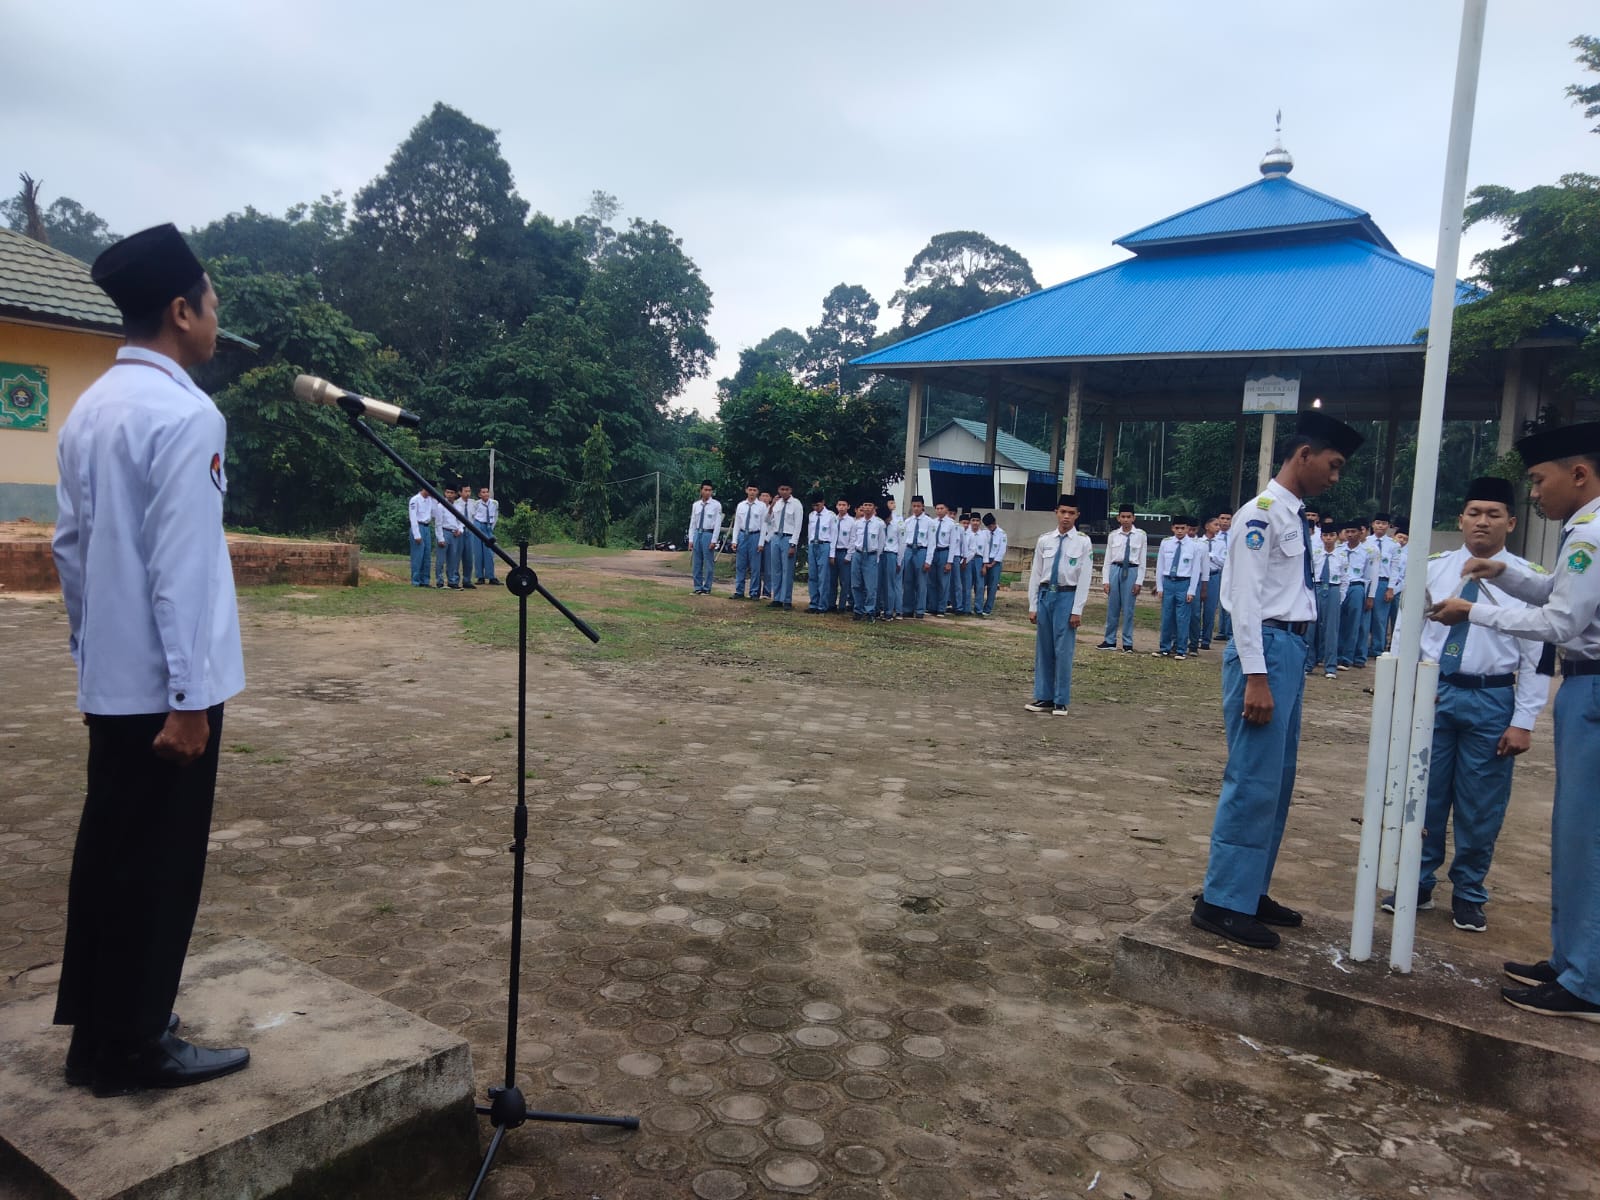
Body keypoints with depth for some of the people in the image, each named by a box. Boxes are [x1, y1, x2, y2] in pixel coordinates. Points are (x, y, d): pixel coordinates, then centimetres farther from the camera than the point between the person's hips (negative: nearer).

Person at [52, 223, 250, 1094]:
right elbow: (181, 566, -21)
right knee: (158, 864, 3)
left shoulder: (90, 408, 10)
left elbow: (68, 547, 14)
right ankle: (133, 1047, 17)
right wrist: (190, 695, -18)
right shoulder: (184, 414, -16)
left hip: (109, 677, 9)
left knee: (109, 851, 17)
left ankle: (93, 1033, 30)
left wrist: (89, 651, 22)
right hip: (161, 681, -8)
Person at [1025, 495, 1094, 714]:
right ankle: (1044, 698, 19)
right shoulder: (1044, 540, 6)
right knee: (1043, 649, 9)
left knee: (1063, 651, -1)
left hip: (1067, 596, -3)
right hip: (1045, 595, 4)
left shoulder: (1083, 542, -3)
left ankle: (1061, 701, 10)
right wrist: (1032, 606, 5)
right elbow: (1035, 574, 8)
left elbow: (1084, 578, -4)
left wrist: (1077, 610, -9)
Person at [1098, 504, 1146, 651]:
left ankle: (1127, 643, 12)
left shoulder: (1141, 535, -1)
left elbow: (1142, 561, -1)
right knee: (1112, 608, 8)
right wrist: (1105, 580, 2)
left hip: (1131, 571, -2)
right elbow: (1107, 559, 7)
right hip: (1115, 570, 2)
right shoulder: (1113, 535, 5)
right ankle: (1110, 641, 18)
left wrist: (1139, 582, -5)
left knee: (1128, 609, 2)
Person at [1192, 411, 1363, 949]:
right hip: (1265, 649, -10)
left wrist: (1293, 659, 13)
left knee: (1277, 779, 14)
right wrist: (1255, 677, -22)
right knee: (1254, 780, -7)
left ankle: (1250, 891, 25)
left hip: (1291, 649, 10)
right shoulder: (1262, 513, -12)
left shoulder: (1295, 517, 16)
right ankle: (1222, 902, 2)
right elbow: (1246, 598, -18)